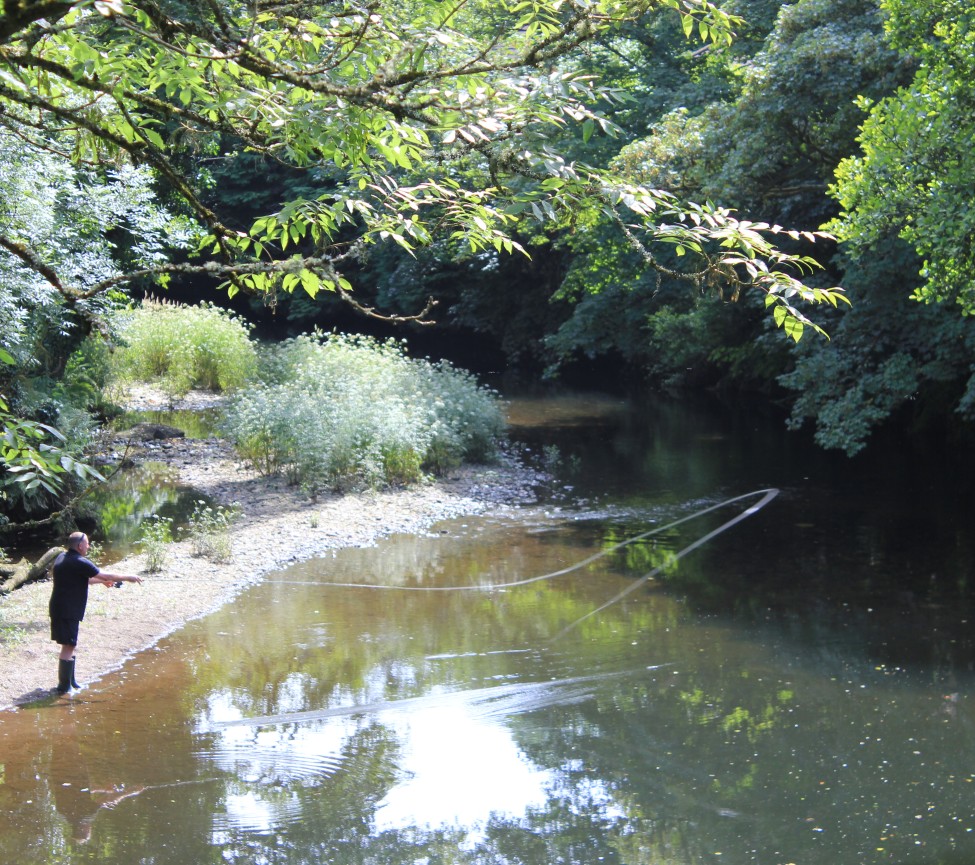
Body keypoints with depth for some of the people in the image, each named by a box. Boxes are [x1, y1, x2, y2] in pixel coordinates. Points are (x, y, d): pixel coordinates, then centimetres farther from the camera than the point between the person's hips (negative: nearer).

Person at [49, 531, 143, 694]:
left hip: (58, 609, 10)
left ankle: (70, 681, 27)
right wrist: (127, 577, 0)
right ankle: (64, 686, -2)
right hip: (67, 611, -10)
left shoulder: (62, 558, 12)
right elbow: (106, 576, -12)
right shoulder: (79, 563, -17)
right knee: (68, 647, -4)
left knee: (70, 645, 19)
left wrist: (101, 581, 24)